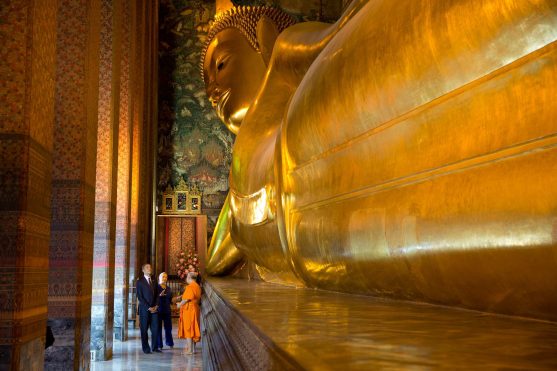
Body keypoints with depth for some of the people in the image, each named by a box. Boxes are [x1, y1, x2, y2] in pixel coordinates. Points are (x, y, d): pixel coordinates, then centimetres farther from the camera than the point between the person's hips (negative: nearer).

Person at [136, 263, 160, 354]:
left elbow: (157, 295, 14)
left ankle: (154, 347, 9)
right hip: (144, 309, -4)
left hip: (154, 308, 4)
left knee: (155, 328, 1)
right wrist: (148, 308, -11)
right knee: (144, 329, 0)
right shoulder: (140, 282, -1)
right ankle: (146, 348, 8)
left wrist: (156, 306, -2)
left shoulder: (154, 281, 15)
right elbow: (140, 297, -7)